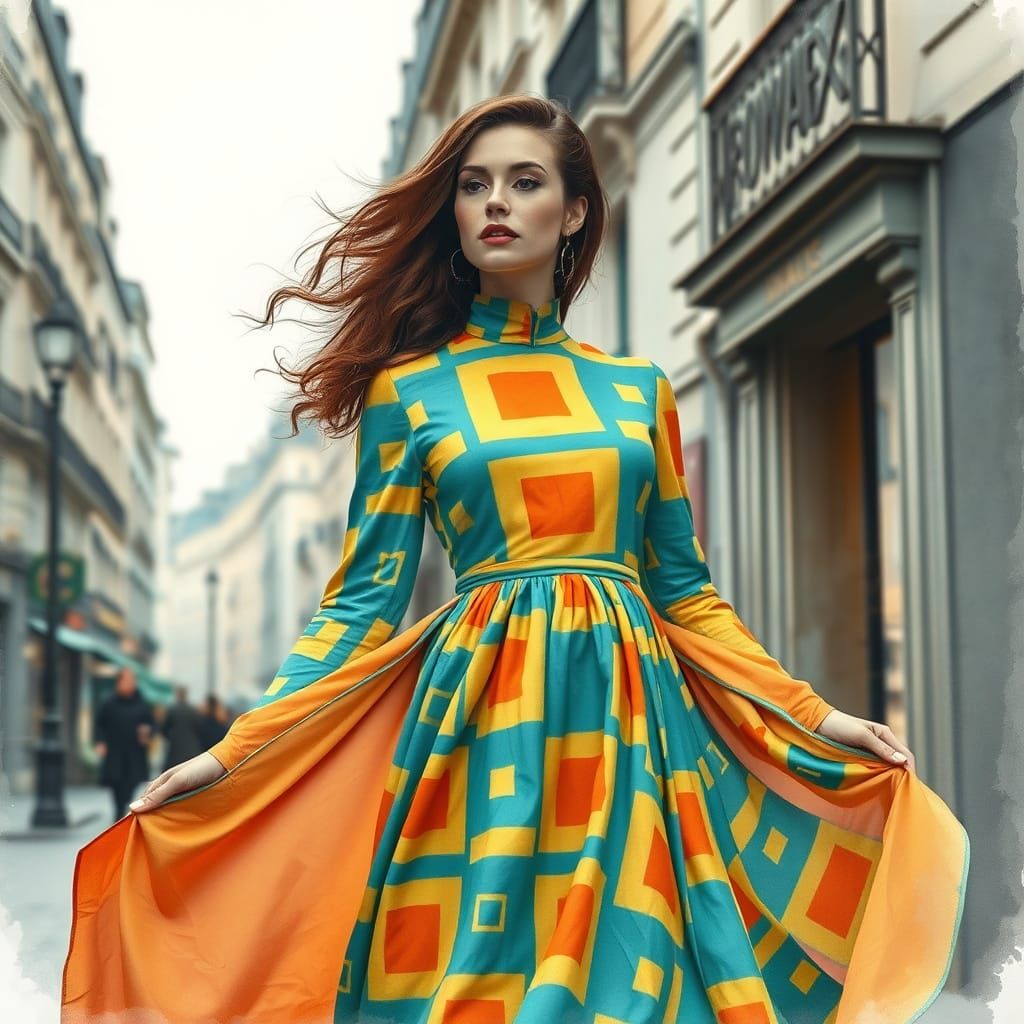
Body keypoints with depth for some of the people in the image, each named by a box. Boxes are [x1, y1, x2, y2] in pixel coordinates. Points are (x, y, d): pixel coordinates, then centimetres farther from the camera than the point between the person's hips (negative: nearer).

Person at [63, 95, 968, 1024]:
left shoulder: (639, 388, 11)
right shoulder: (407, 390, 4)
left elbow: (685, 591, 14)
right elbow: (366, 601, 2)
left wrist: (817, 719, 9)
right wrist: (232, 755, -6)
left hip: (628, 720, 2)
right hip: (482, 718, -2)